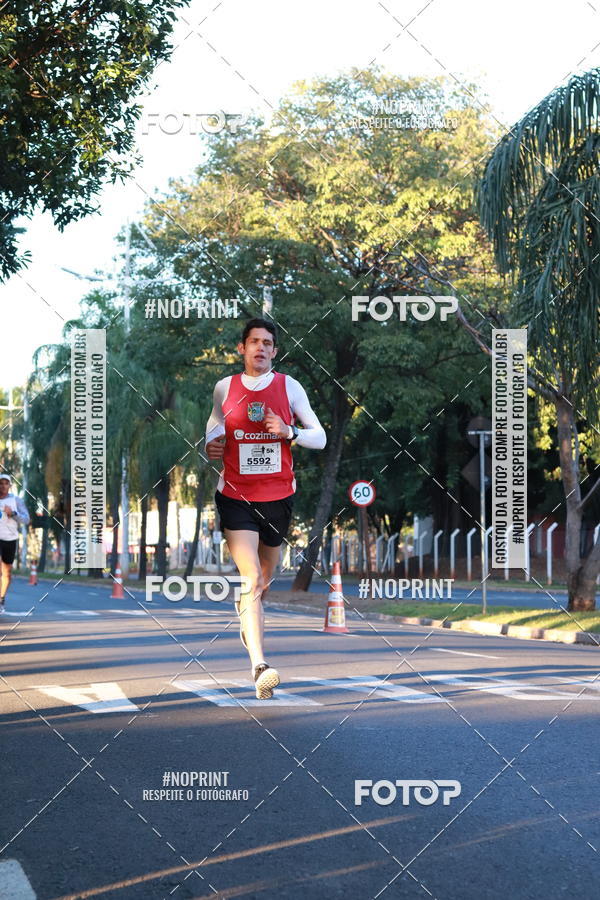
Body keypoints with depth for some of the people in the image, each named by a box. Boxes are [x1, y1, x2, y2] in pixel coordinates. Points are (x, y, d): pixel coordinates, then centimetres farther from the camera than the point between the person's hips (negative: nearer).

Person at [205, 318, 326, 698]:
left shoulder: (289, 386, 0)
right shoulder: (224, 388, 3)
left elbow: (320, 438, 2)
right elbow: (214, 427, 22)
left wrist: (289, 432, -17)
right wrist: (210, 445, -1)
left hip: (278, 495, 2)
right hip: (236, 495, -2)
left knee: (265, 580, 18)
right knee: (252, 578, -16)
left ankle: (247, 612, 54)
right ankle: (260, 665, -23)